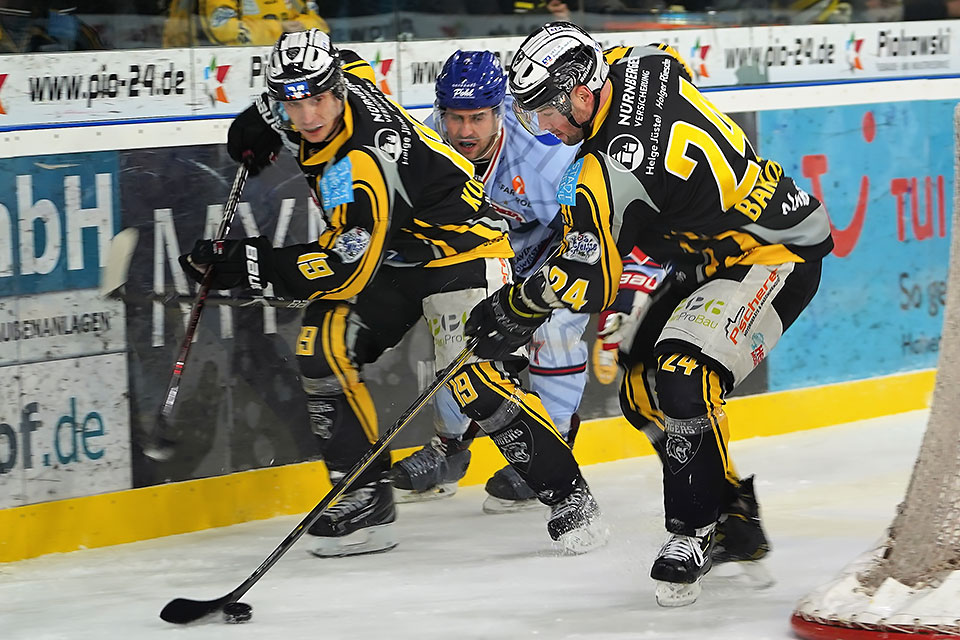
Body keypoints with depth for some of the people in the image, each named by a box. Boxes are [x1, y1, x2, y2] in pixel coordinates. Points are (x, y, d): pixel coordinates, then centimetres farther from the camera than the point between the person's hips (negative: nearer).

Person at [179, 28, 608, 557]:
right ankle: (365, 503, -2)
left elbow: (344, 270, -33)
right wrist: (262, 120, 12)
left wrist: (247, 264, -31)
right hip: (391, 253, 9)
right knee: (322, 350, -8)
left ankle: (569, 499, -8)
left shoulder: (361, 166, -34)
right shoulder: (346, 74, -10)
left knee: (478, 382, -23)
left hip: (459, 246, -9)